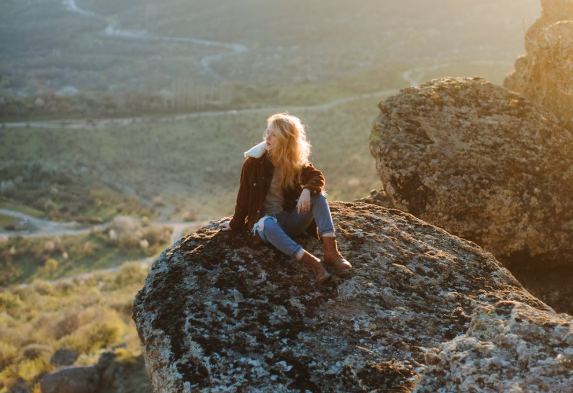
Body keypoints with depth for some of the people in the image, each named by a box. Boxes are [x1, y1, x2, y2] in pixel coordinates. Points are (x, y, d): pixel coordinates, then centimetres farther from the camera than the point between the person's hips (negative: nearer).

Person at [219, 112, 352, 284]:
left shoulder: (296, 162, 1)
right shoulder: (253, 162, -7)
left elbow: (317, 177, -10)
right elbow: (244, 196, -2)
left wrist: (307, 190, -31)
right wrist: (236, 224, 4)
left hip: (292, 219, 3)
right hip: (265, 218, -3)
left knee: (317, 195, -22)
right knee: (267, 224, -40)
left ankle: (330, 251, -35)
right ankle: (312, 262, -51)